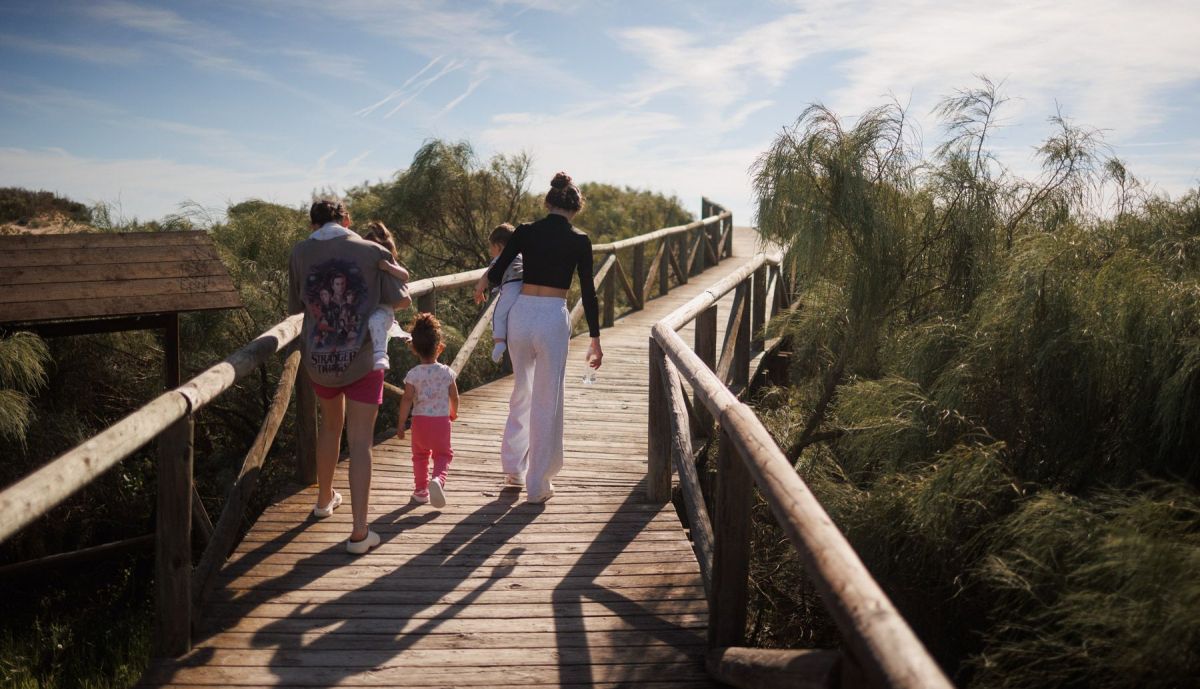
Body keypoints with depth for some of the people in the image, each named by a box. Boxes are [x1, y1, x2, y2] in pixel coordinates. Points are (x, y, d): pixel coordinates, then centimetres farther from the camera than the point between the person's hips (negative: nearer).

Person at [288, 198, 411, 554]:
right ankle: (359, 532, -3)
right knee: (360, 443, 0)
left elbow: (294, 307, 6)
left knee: (331, 423, 27)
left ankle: (324, 499, 44)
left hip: (318, 360, 3)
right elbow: (401, 300, 0)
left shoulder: (301, 253, 0)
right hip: (362, 358, -3)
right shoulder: (372, 251, -4)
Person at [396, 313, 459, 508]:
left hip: (420, 420, 0)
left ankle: (421, 490, 24)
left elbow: (407, 400, -12)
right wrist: (454, 412, 24)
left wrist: (401, 424, -5)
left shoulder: (413, 374, -9)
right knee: (443, 454, 13)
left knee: (420, 455, 19)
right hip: (441, 420, 0)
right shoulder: (447, 372, -4)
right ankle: (438, 479, -15)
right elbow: (454, 397, 4)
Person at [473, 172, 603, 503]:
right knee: (547, 402, 6)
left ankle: (513, 469, 30)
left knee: (522, 392, 22)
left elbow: (494, 275, 3)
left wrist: (482, 284, 26)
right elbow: (588, 292, -1)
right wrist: (595, 338, 5)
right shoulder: (579, 241, -2)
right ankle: (538, 485, 12)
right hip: (553, 318, -3)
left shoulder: (526, 231, 3)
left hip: (520, 313, 3)